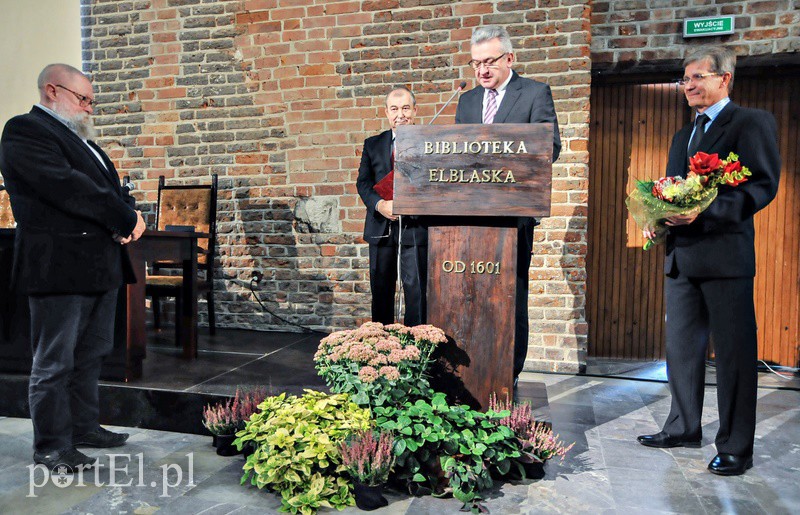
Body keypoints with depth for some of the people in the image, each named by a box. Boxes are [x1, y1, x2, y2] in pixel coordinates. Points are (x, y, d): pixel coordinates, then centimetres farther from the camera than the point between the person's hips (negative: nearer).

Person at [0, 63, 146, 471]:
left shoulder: (79, 138, 22)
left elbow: (109, 187, 18)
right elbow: (67, 187, -20)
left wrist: (124, 223, -3)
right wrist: (126, 220, -14)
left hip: (100, 267, 9)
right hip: (60, 267, -9)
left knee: (90, 356, 17)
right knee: (55, 362, 1)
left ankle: (83, 426, 30)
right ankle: (51, 446, 13)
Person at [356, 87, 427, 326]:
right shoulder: (373, 144, 12)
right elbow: (363, 182, 6)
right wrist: (379, 204, -13)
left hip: (415, 226, -3)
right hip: (381, 227, 3)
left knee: (416, 287, -3)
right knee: (380, 288, 10)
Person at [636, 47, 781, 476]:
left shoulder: (752, 123, -3)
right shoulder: (683, 135, 21)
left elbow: (764, 184, -13)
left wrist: (705, 212, -23)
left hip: (725, 253, -8)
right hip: (681, 256, 8)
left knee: (734, 352, 1)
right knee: (681, 347, 14)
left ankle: (736, 448, 12)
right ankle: (683, 428, 29)